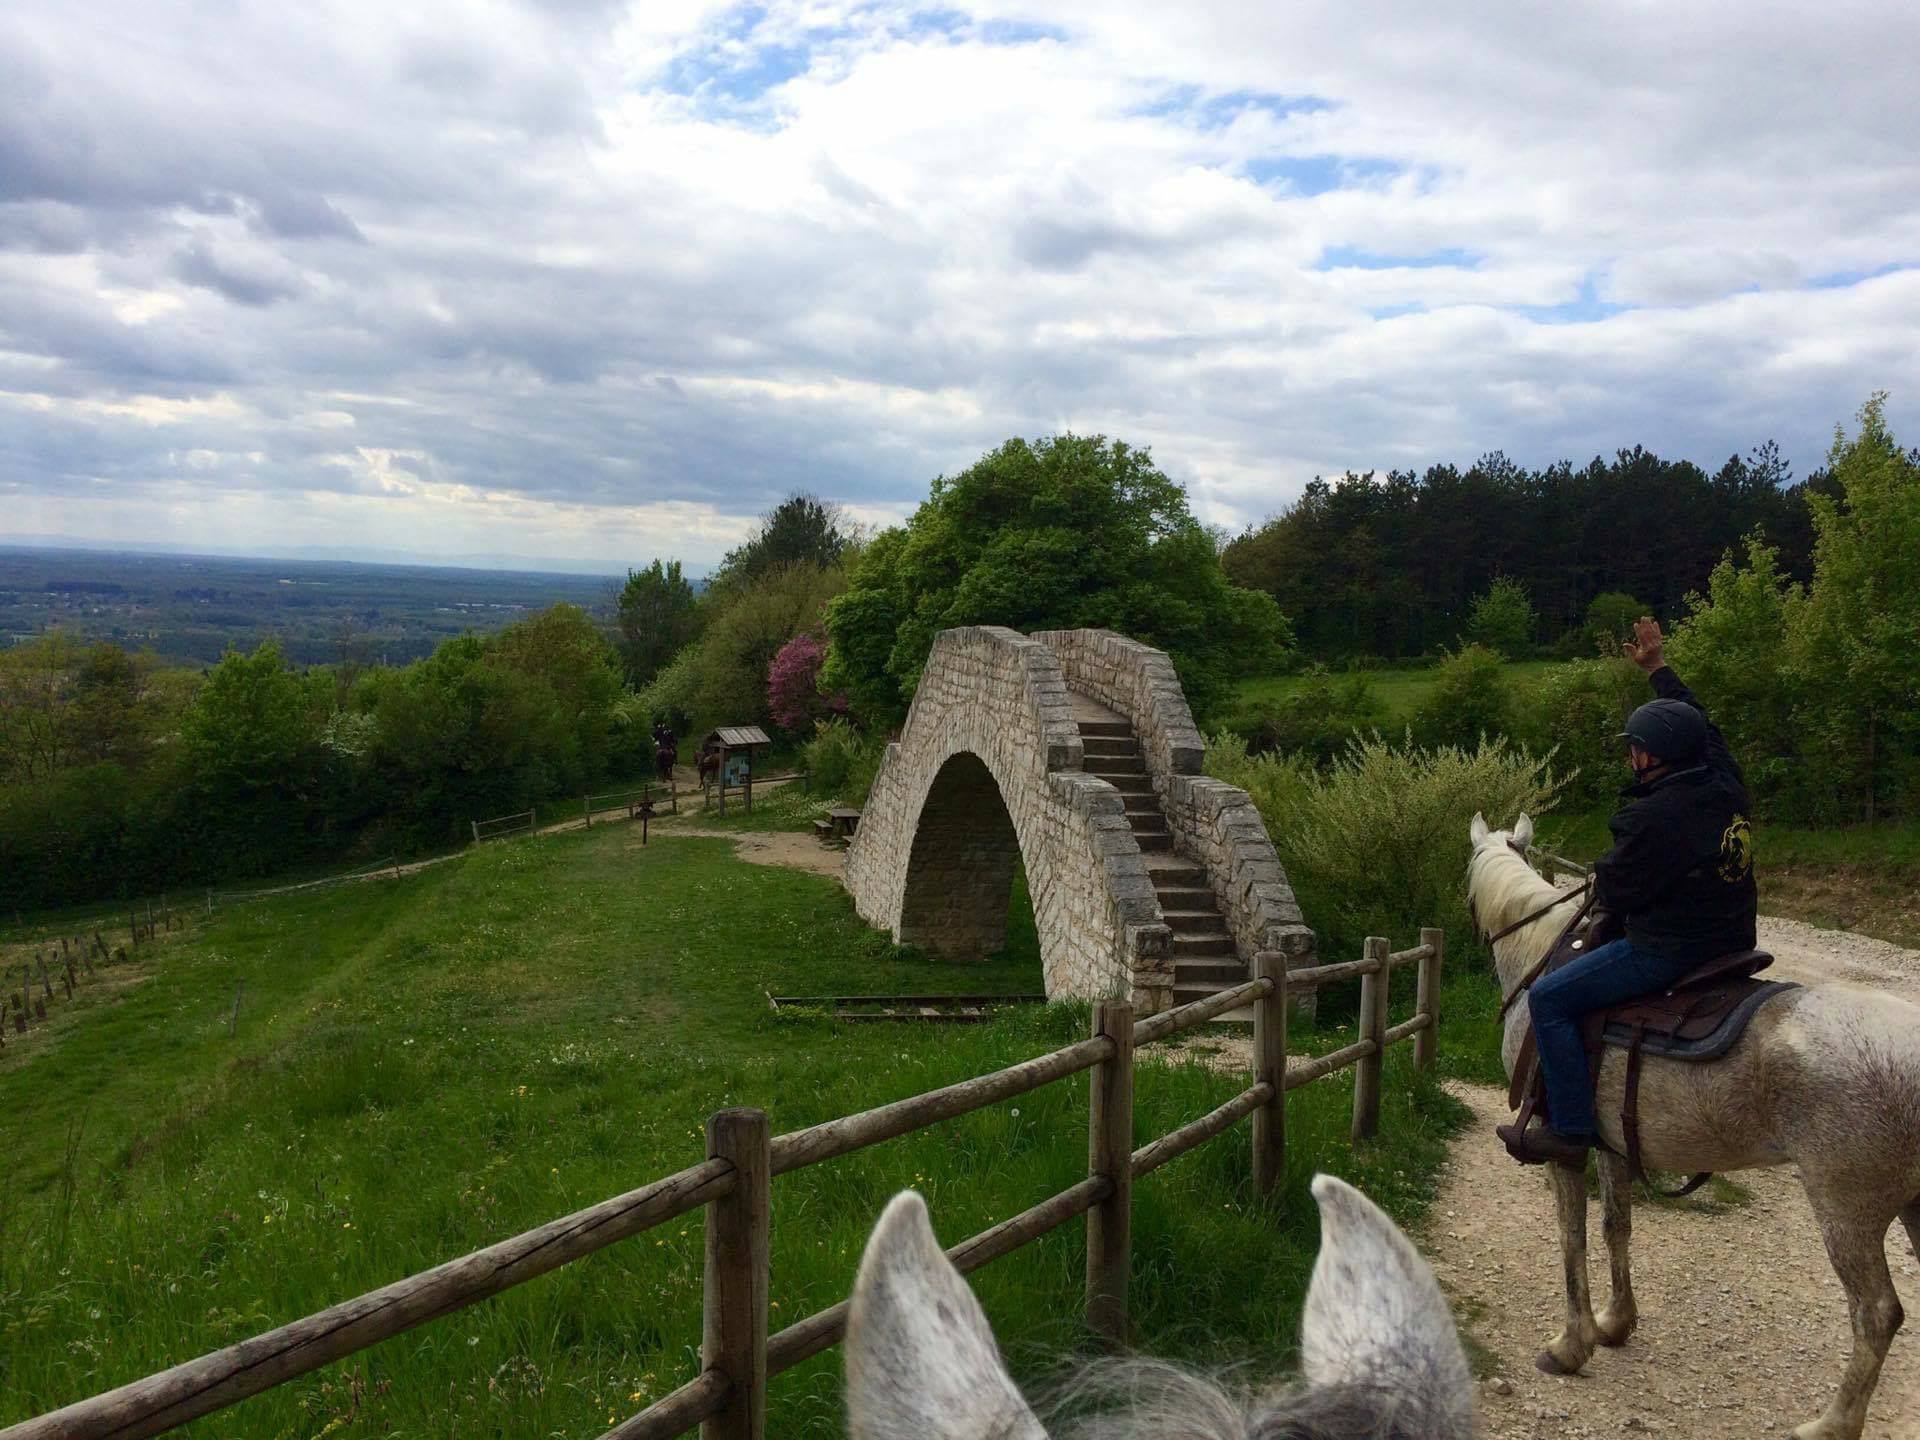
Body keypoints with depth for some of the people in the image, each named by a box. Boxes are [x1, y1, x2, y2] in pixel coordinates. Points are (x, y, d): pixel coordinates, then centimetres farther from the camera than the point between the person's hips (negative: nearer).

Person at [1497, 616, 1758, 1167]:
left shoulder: (1652, 818, -24)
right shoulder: (1728, 786, 1)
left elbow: (1615, 893, -16)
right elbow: (1700, 723, 19)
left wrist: (1602, 877, 7)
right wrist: (1659, 669, 29)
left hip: (1669, 951, -10)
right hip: (1731, 941, 10)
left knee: (1549, 997, -6)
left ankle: (1570, 1130, -6)